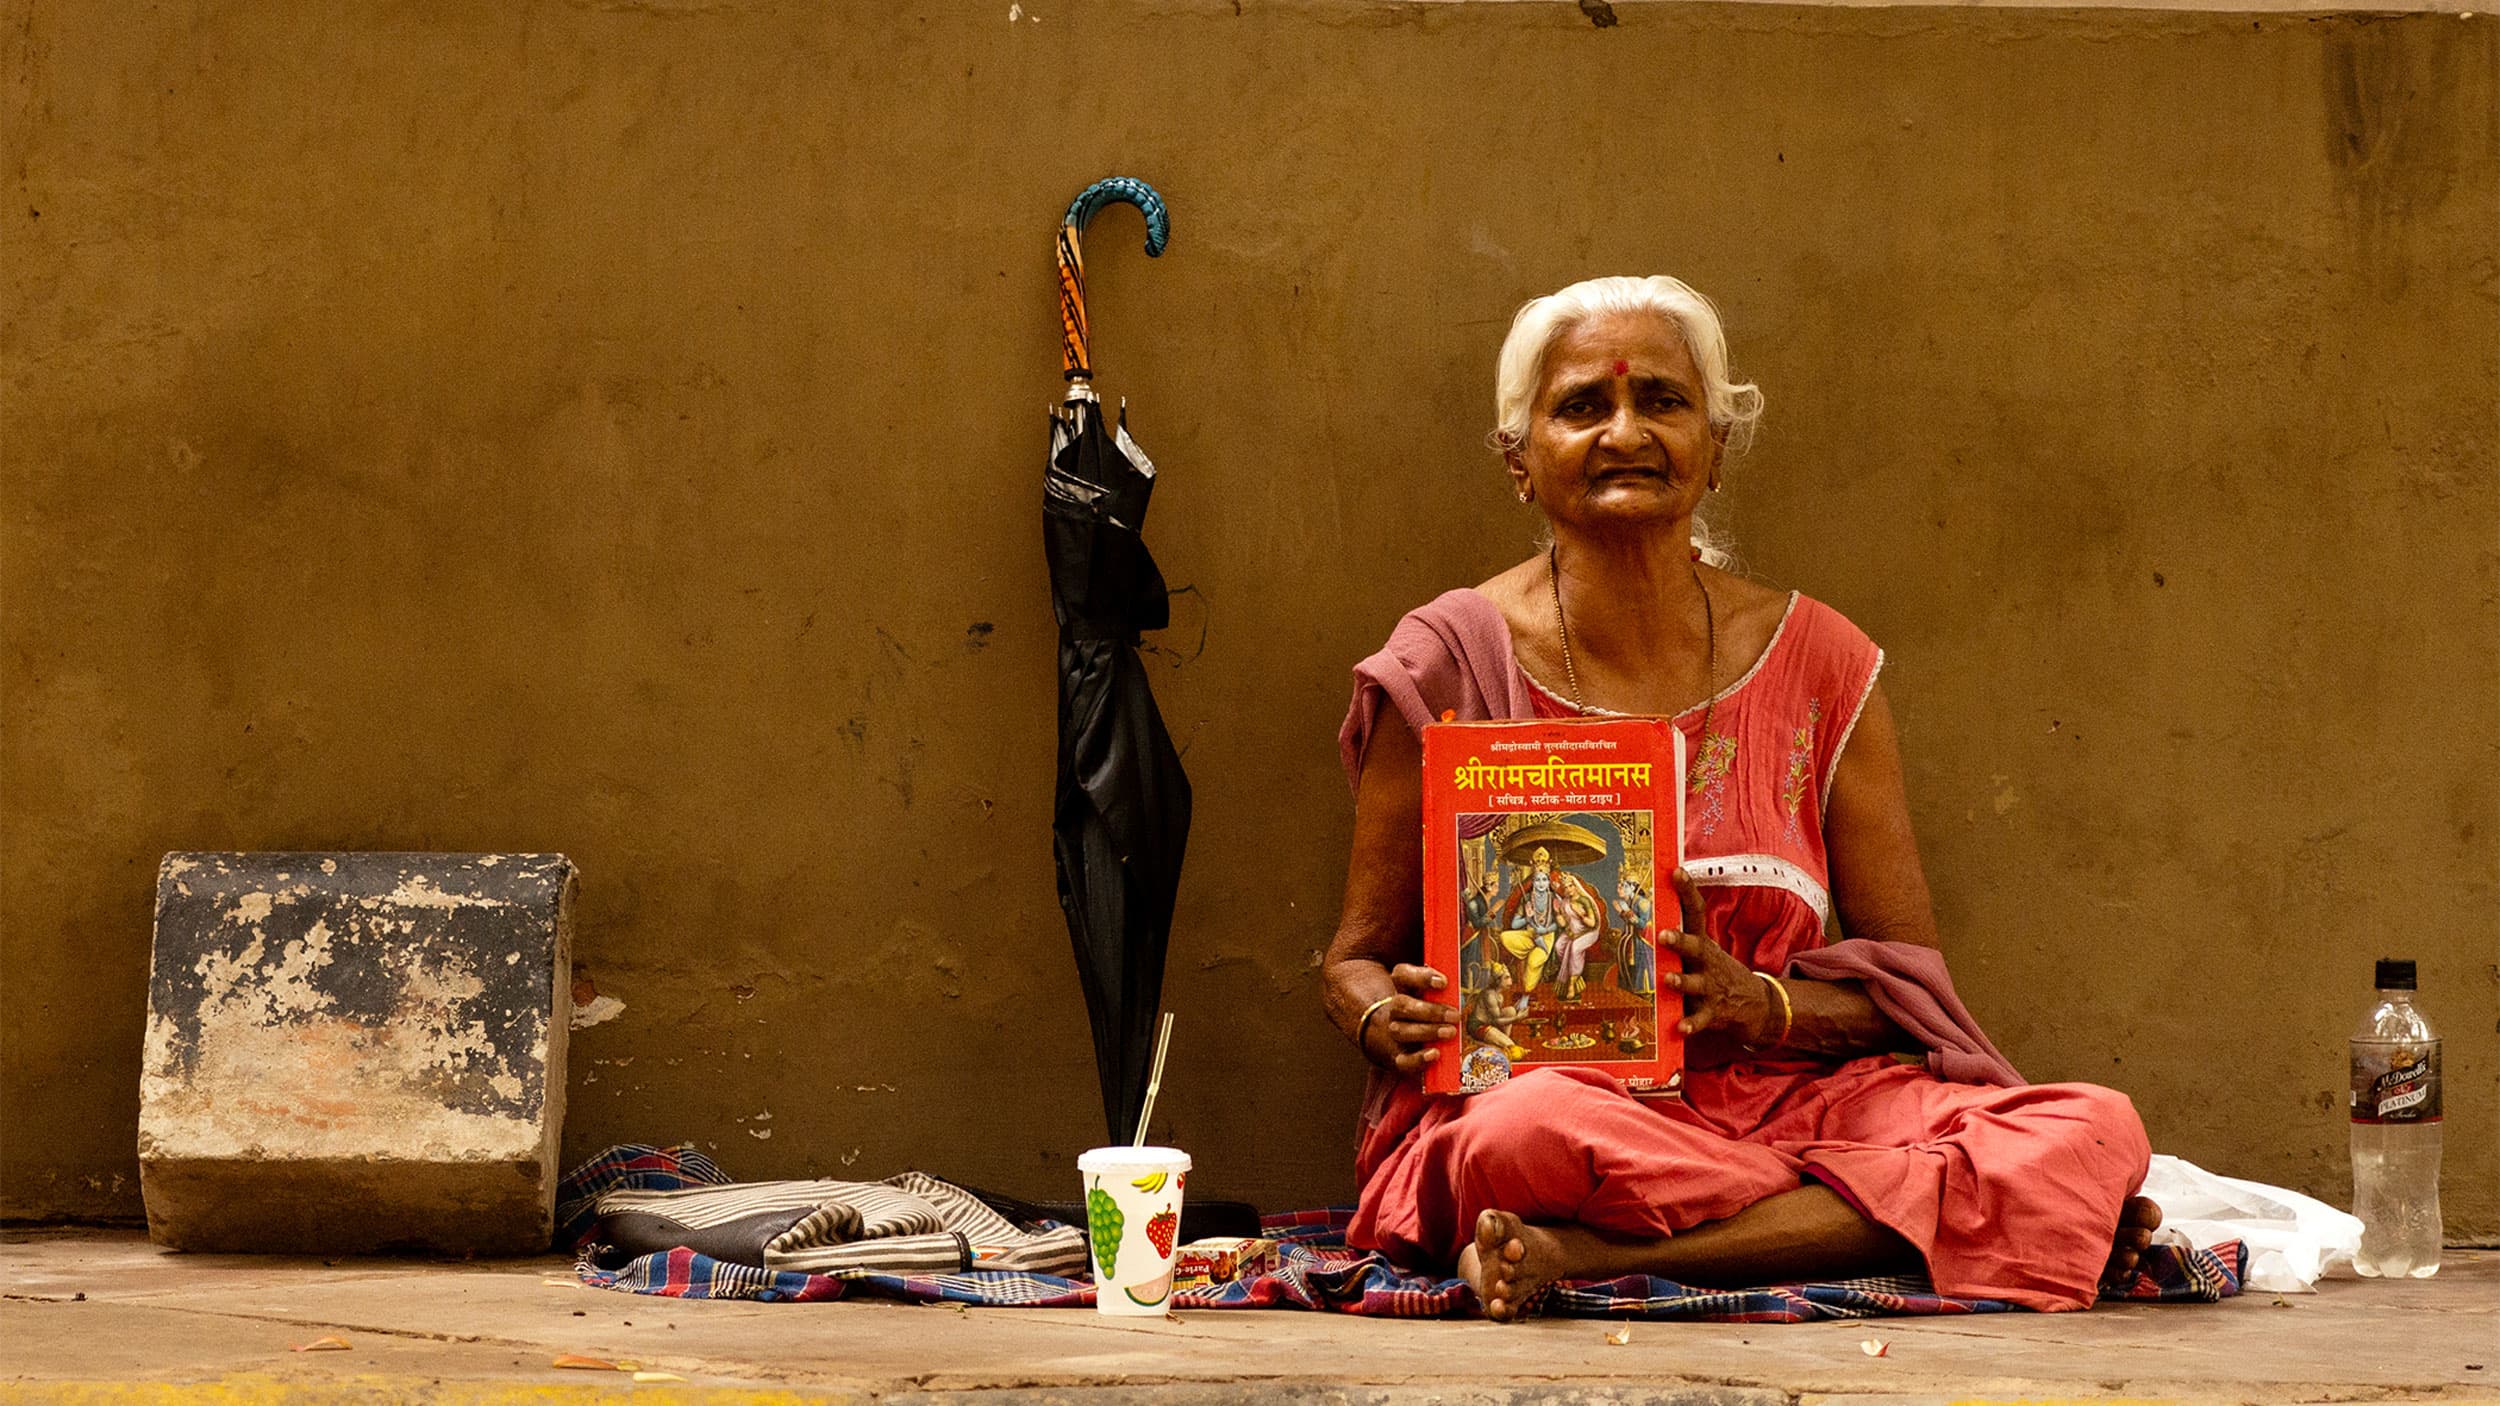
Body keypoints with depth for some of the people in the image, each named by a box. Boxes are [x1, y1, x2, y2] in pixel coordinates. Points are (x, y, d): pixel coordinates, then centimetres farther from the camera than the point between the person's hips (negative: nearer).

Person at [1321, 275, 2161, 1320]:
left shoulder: (1819, 664, 10)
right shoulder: (1449, 663, 5)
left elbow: (1907, 980, 9)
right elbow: (1357, 960, 11)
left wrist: (1762, 1006, -12)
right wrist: (1394, 1023, -13)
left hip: (1779, 1101, 5)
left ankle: (1589, 1254, -27)